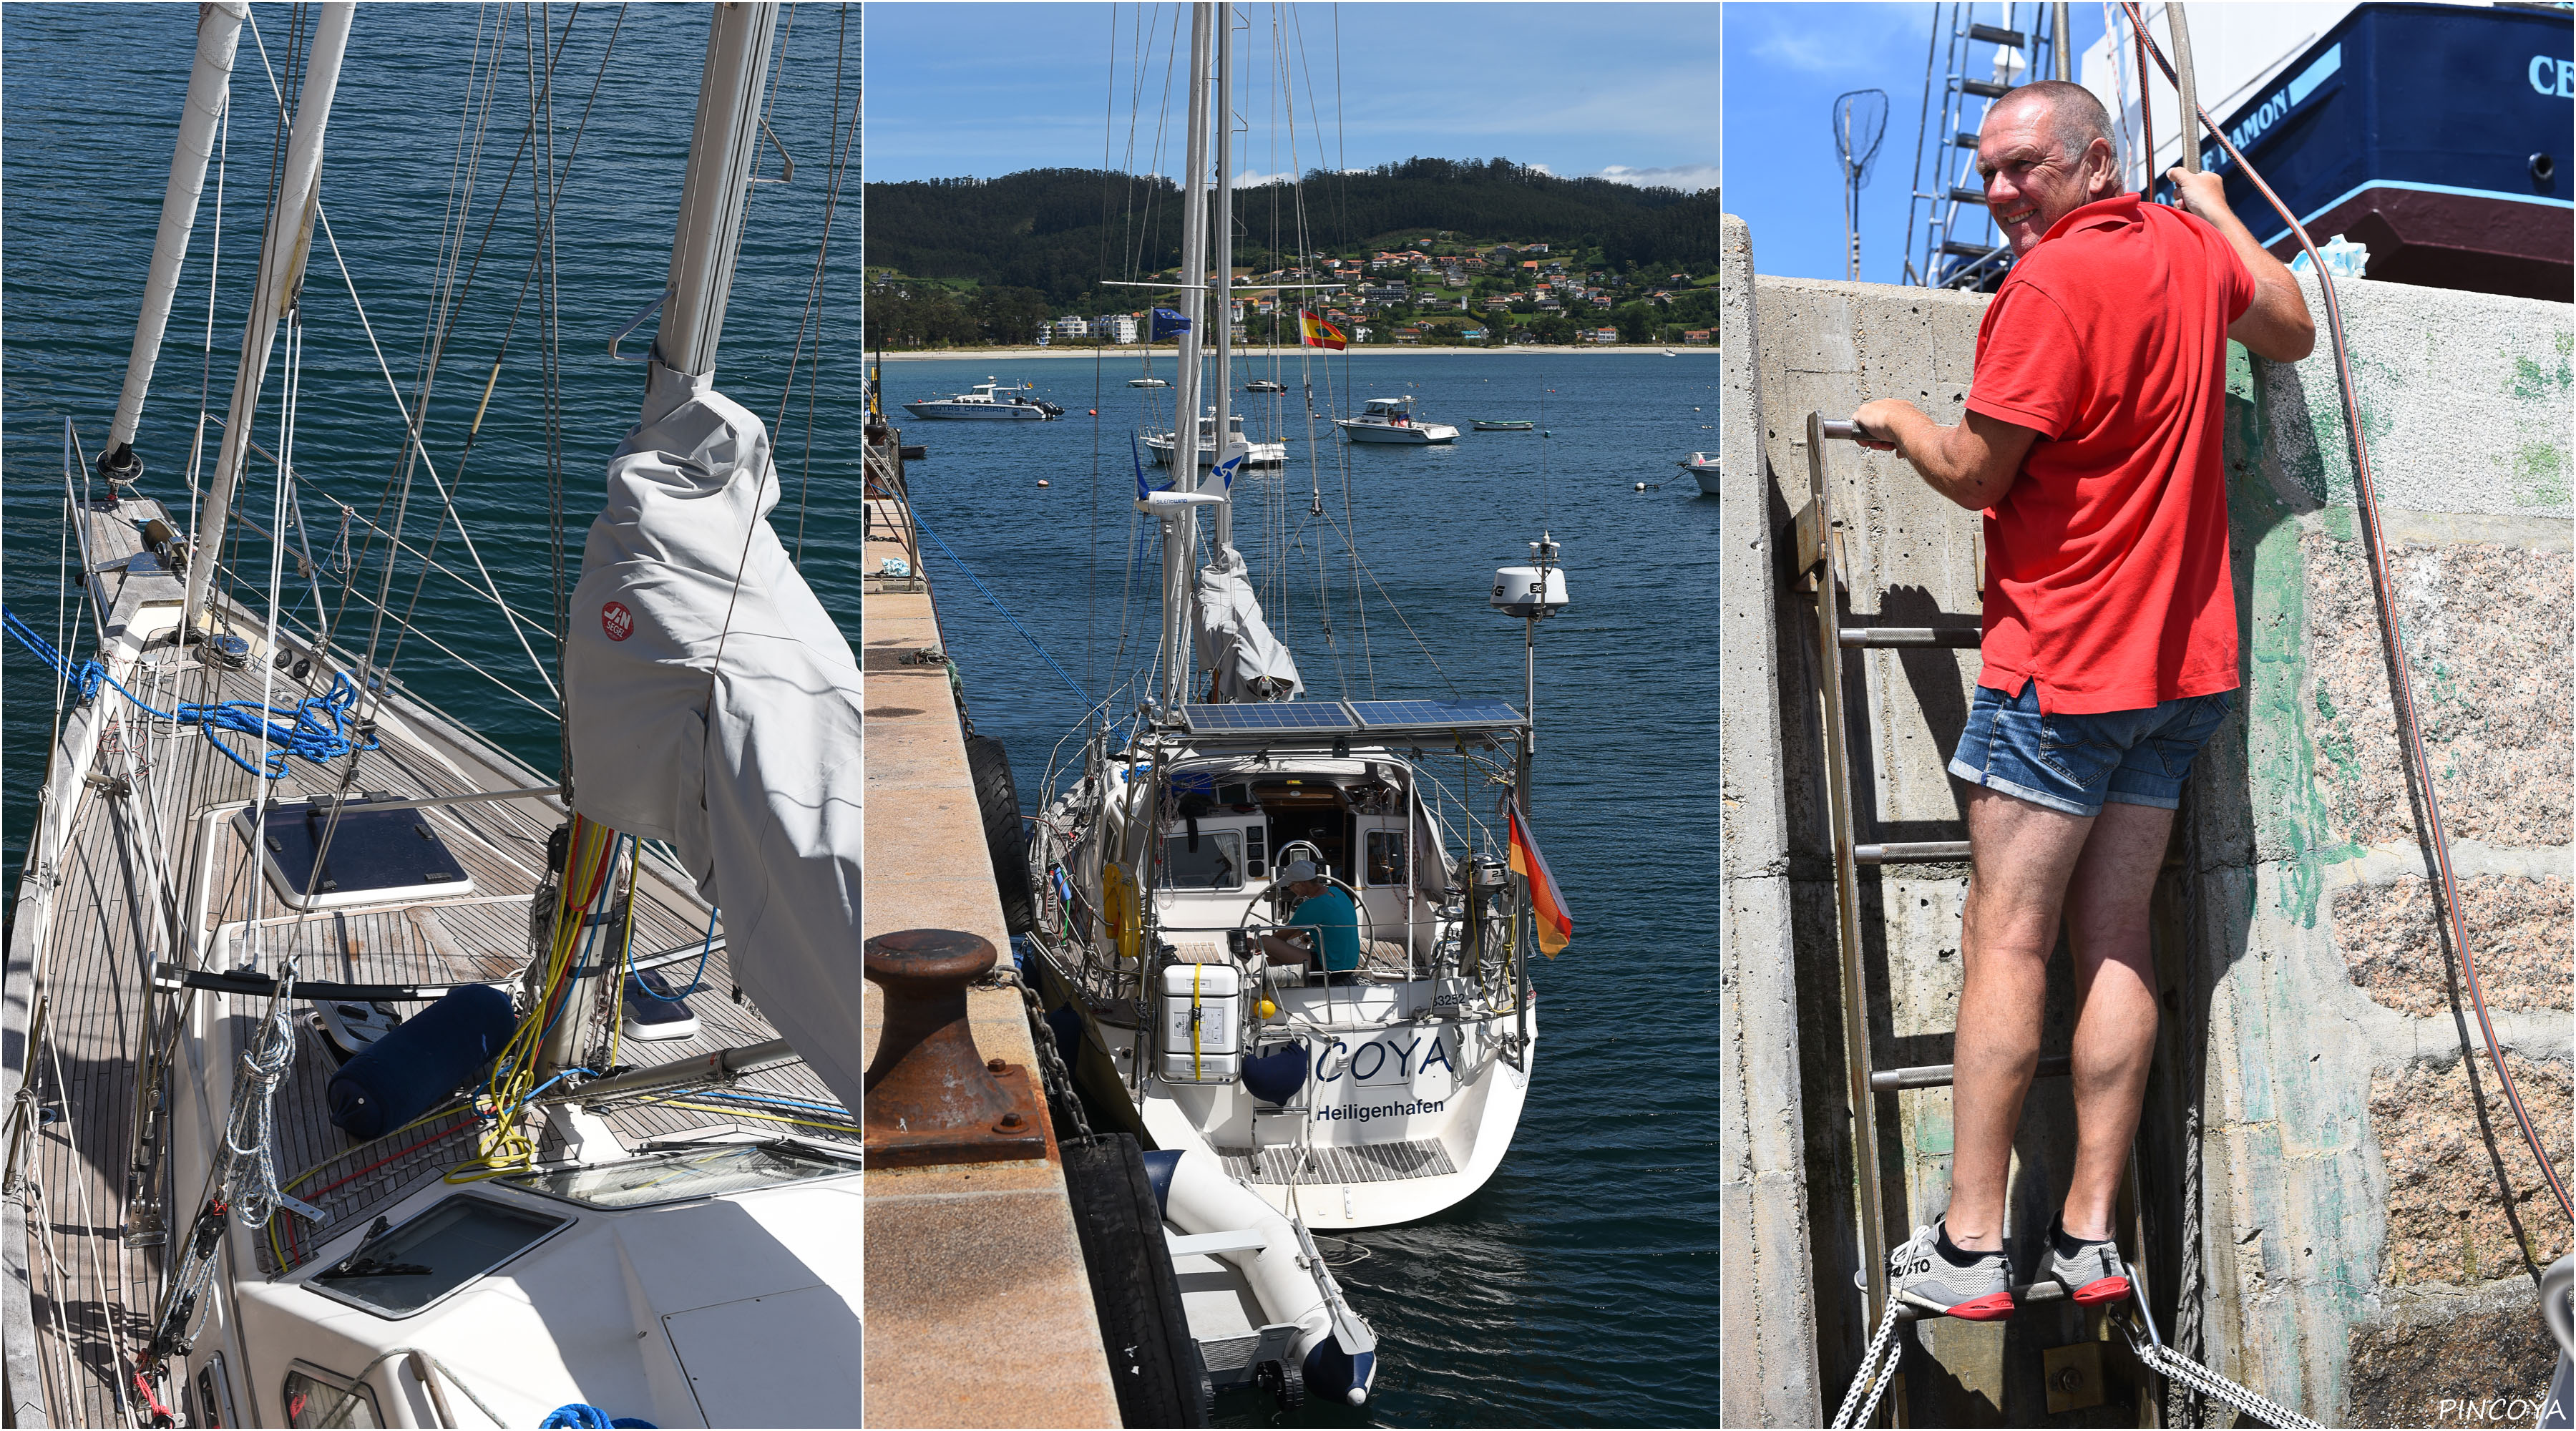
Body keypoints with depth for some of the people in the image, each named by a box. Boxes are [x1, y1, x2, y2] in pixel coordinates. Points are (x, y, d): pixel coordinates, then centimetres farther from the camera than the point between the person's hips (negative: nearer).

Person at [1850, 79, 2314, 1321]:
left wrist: (1896, 421, 8)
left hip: (2061, 669, -8)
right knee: (2115, 940, 8)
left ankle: (1971, 1247, -3)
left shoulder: (2049, 286, -15)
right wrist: (2216, 209, 38)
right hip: (2181, 660, 8)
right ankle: (2090, 1238, 9)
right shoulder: (2191, 251, 8)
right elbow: (2291, 335, 28)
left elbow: (1975, 475, -11)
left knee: (2006, 944, -4)